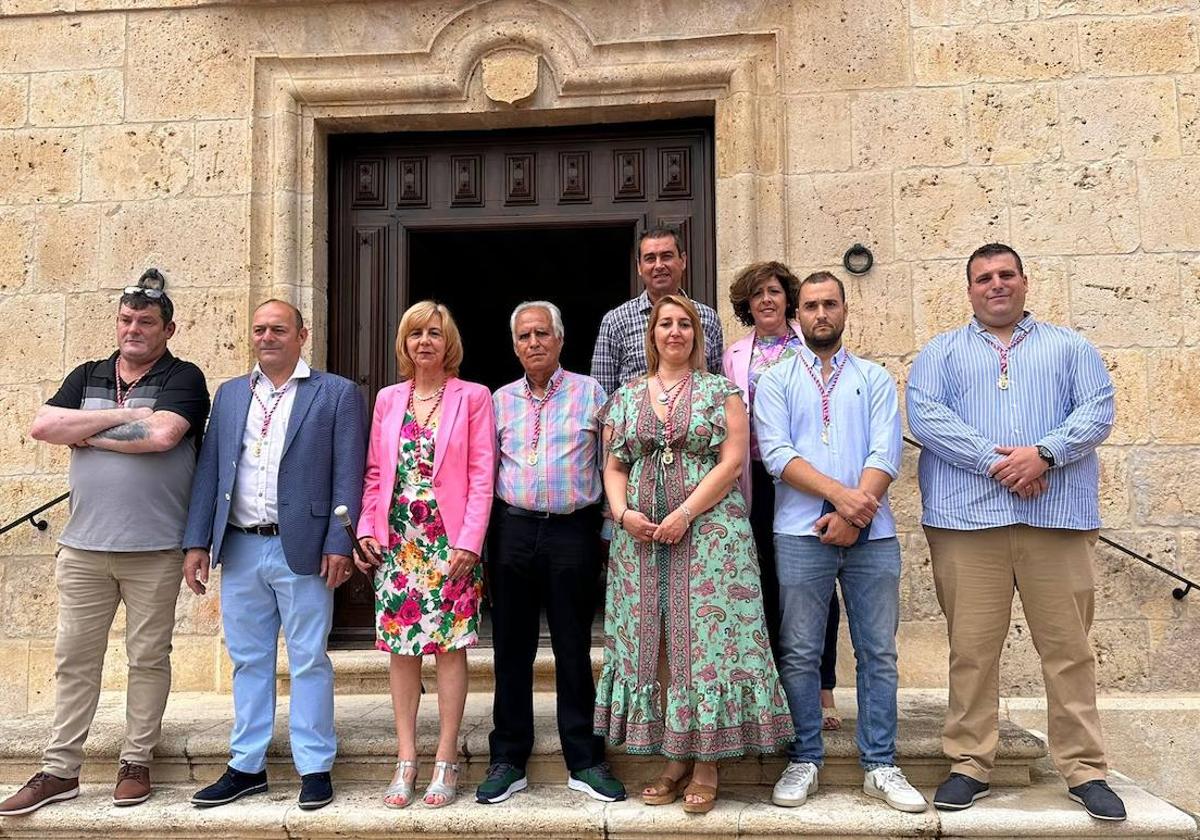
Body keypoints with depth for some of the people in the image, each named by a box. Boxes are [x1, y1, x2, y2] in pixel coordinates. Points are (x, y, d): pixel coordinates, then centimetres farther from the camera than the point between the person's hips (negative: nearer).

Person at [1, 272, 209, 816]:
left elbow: (161, 434, -19)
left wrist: (85, 433, -6)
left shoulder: (183, 378, -1)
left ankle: (136, 763, 18)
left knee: (149, 657, 6)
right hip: (83, 547, 4)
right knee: (74, 657, 8)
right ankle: (59, 771, 17)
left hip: (154, 549, -4)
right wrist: (121, 415, -10)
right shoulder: (87, 377, 14)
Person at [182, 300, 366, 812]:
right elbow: (209, 470, 11)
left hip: (302, 549, -4)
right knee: (248, 660, 13)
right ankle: (246, 768, 25)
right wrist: (197, 542, 5)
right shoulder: (229, 395, 13)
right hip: (239, 549, 5)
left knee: (308, 661, 4)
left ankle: (315, 768, 15)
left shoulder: (337, 394, -1)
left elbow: (348, 476, -5)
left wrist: (339, 545, -12)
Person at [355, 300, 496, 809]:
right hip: (397, 541, 3)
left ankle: (446, 760, 10)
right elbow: (375, 473, 12)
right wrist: (367, 529, 0)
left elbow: (481, 476, -5)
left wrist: (469, 540, -12)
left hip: (451, 542, -3)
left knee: (449, 646, 1)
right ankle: (406, 761, 14)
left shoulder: (472, 397, 1)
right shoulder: (388, 399, 12)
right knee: (401, 647, 5)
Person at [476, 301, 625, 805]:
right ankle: (509, 759, 19)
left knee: (574, 649, 4)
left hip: (573, 532, -2)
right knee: (511, 648, 8)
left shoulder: (589, 392, 5)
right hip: (513, 531, 3)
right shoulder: (501, 400, 12)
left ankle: (584, 762, 15)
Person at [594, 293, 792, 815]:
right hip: (640, 536, 3)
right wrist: (623, 512, -7)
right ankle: (674, 756, 13)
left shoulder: (721, 391, 5)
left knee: (705, 636, -4)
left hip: (708, 532, -3)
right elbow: (613, 467, 12)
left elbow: (732, 461, -5)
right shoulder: (625, 397, 14)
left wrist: (685, 513, -14)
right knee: (652, 638, 3)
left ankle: (707, 763, 4)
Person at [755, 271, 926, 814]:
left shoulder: (875, 379, 12)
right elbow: (777, 453, -4)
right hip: (801, 532, -1)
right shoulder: (775, 381, 9)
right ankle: (803, 762, 15)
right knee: (800, 653, 3)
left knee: (878, 652, 6)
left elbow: (886, 454, 1)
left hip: (872, 534, 2)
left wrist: (853, 515, -13)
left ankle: (880, 767, 16)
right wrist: (839, 493, -16)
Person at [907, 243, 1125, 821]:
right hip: (967, 516, 0)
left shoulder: (1070, 347, 19)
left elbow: (1098, 410, 5)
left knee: (1068, 646, 2)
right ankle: (969, 764, 11)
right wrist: (996, 461, -12)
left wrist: (1043, 453, -13)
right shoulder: (941, 352, 16)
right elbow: (925, 415, -1)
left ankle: (1084, 769, 12)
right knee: (972, 647, 1)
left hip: (1058, 515, 1)